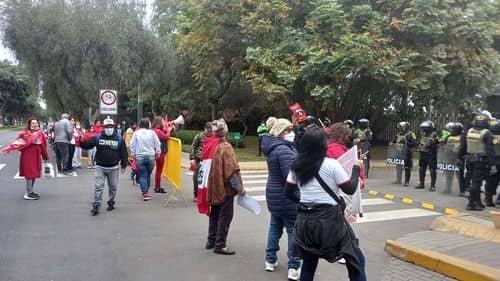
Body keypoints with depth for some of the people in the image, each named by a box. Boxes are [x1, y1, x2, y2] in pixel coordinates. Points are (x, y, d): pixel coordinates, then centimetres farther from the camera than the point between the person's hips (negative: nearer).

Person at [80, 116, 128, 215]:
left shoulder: (119, 138, 0)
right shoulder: (98, 137, 0)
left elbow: (123, 152, 2)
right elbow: (87, 145, -4)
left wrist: (123, 165, 2)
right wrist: (81, 141, -26)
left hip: (113, 167, 1)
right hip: (100, 167, -1)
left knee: (113, 187, 13)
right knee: (98, 186, -5)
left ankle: (111, 203, 30)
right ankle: (96, 206, -1)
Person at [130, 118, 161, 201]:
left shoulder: (136, 133, -1)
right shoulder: (152, 132, -1)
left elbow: (132, 145, 3)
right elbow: (157, 144, 2)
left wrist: (133, 155, 14)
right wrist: (157, 154, 15)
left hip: (140, 157, -1)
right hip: (150, 157, 1)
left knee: (142, 175, 2)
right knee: (148, 175, 14)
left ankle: (145, 193, -7)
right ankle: (146, 192, 23)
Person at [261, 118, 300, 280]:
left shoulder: (274, 147, 7)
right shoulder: (284, 150, -24)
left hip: (274, 195, 10)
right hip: (286, 197, -9)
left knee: (275, 226, 19)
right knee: (293, 230, -1)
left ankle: (270, 260, 28)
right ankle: (293, 268, 3)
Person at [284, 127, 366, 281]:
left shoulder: (296, 166, 4)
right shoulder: (331, 164, -11)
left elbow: (288, 192, 10)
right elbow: (350, 189, -5)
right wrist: (356, 168, 8)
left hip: (306, 220, 6)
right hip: (330, 219, -5)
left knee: (309, 261, 19)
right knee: (356, 259, 8)